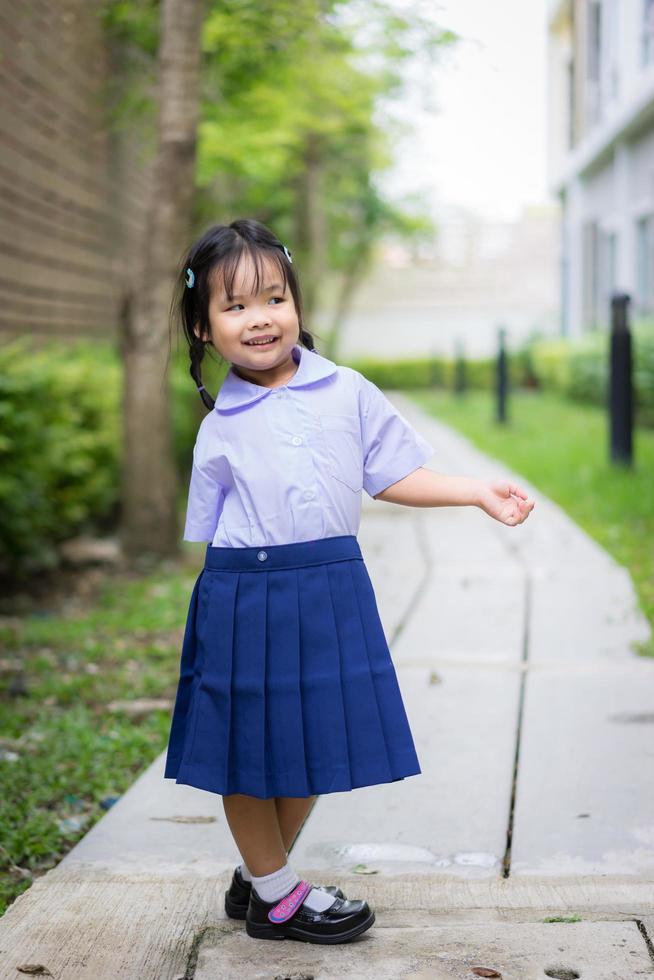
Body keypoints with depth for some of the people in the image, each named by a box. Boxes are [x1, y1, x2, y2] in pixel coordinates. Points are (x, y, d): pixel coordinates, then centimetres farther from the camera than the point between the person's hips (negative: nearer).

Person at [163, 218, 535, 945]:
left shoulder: (347, 393, 2)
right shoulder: (219, 427, 0)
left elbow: (392, 477, 8)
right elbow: (212, 533, 2)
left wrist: (481, 494, 2)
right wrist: (234, 595, -7)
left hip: (329, 592, 2)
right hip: (246, 596, -2)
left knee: (310, 746, 11)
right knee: (249, 754, 8)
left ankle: (259, 875, 33)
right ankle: (276, 896, 27)